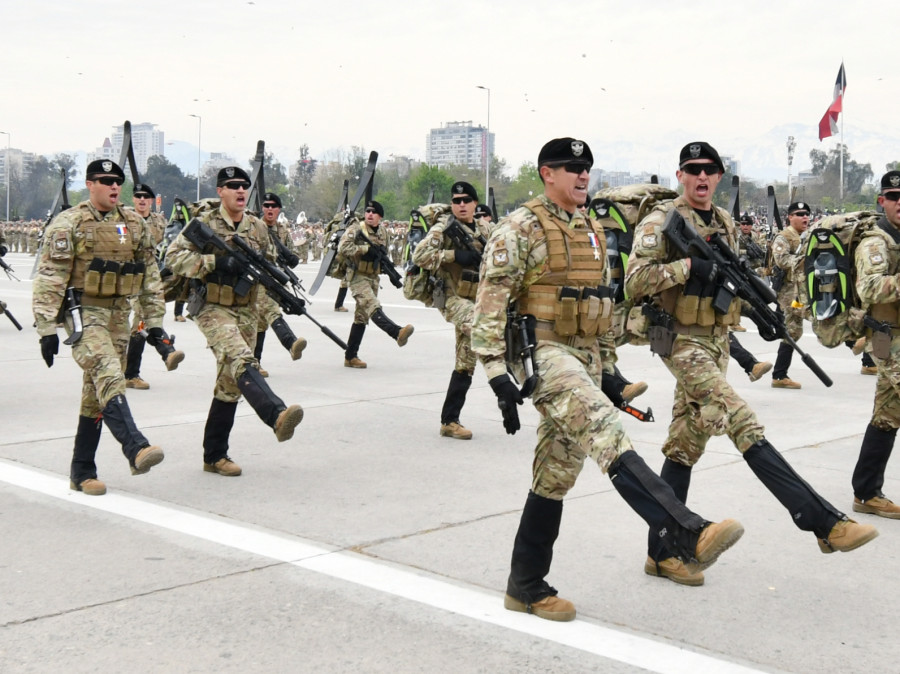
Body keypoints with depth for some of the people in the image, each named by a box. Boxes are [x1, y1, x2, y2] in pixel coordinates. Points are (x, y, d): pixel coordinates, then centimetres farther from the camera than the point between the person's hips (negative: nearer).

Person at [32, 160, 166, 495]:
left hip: (119, 315, 6)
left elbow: (150, 274, 16)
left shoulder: (135, 224, 11)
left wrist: (154, 319, 11)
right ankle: (136, 448, -37)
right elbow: (48, 278, -8)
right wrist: (47, 329, -13)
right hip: (83, 313, -5)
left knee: (97, 394, 8)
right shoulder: (68, 223, -5)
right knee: (108, 378, -25)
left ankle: (82, 471, 16)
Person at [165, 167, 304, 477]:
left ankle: (215, 455, 17)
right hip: (213, 309, -5)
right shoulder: (204, 223, -4)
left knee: (230, 384, 8)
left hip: (246, 312, 5)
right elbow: (173, 256, -12)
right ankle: (277, 415, -49)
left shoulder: (258, 227, 10)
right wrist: (215, 261, -22)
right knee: (241, 360, -31)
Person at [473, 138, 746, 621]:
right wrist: (497, 373, -19)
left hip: (584, 359, 8)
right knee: (604, 431, -29)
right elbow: (489, 305, -12)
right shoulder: (520, 229, -7)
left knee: (557, 472, 10)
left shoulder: (591, 232, 17)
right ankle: (687, 535, -42)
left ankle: (526, 586, 19)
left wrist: (606, 369, 21)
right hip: (542, 352, -8)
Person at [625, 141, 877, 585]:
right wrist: (689, 265, -23)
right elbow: (635, 281, -18)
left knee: (685, 446, 10)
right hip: (682, 341, -8)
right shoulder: (662, 222, -8)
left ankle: (662, 553, 16)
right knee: (746, 428, -17)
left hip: (716, 341, 8)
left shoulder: (725, 223, 15)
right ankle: (824, 523, -19)